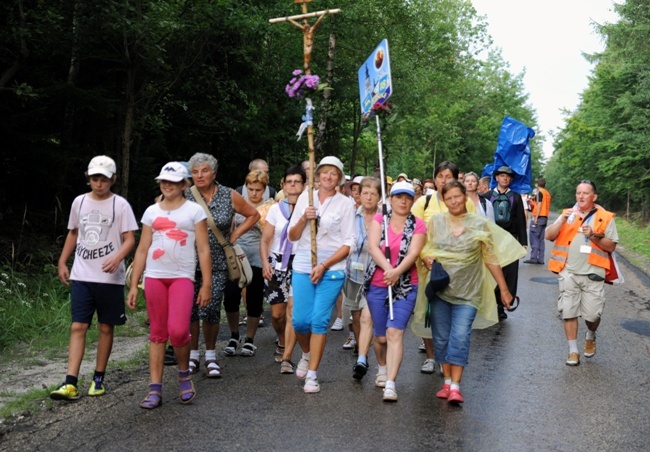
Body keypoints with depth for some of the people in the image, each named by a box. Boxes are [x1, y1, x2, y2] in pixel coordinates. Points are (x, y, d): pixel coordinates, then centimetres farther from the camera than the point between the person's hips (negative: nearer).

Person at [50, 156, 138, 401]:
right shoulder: (79, 202, 8)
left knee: (105, 327, 6)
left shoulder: (120, 204, -4)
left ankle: (99, 379, 18)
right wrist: (62, 262, 16)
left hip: (109, 278, -3)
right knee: (78, 327, -3)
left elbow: (129, 239, -9)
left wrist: (117, 258, -27)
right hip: (81, 276, 3)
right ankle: (70, 383, -5)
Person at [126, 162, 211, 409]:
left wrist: (206, 284, -5)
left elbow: (203, 249, 1)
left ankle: (184, 374, 12)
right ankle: (155, 389, 10)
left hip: (182, 277, -3)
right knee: (157, 333, 5)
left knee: (178, 331, -16)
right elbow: (142, 250, 13)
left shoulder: (194, 211, 4)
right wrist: (133, 285, 7)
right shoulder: (151, 212, 13)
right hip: (154, 277, 3)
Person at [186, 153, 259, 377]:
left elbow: (253, 214, 13)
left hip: (217, 264, 0)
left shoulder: (229, 196, 2)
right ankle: (192, 355, 20)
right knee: (190, 309, 2)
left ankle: (210, 355, 16)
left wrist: (235, 234, 7)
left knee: (211, 310, -4)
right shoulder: (184, 196, 0)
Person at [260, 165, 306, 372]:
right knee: (277, 313, 7)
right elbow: (265, 240, 7)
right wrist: (265, 263, -6)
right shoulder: (276, 209, 8)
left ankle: (286, 358, -6)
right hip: (277, 263, 3)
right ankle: (282, 342, 36)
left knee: (293, 310, -11)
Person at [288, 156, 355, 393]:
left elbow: (347, 244, -2)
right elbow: (292, 236, 7)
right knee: (300, 320, 0)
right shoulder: (305, 198, 8)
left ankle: (312, 374, 4)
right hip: (303, 267, 2)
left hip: (332, 269, -2)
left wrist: (324, 265, -12)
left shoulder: (346, 204, 1)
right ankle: (307, 354, 31)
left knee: (319, 321, -6)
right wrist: (304, 218, -12)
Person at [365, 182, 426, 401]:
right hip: (377, 284, 2)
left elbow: (413, 253, -12)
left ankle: (390, 384, -14)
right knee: (381, 335, 11)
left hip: (405, 286, -2)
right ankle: (382, 367, 41)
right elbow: (372, 247, -11)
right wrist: (387, 268, -27)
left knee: (395, 332, -14)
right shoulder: (379, 220, 4)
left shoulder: (418, 225, 2)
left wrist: (397, 271, -29)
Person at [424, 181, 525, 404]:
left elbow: (491, 258, 4)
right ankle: (447, 381, 18)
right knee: (441, 338, 6)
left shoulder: (480, 224, 2)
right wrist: (428, 260, -10)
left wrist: (503, 288, 4)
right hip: (440, 290, 2)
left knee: (460, 338, -10)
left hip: (468, 292, -2)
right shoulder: (435, 222, 4)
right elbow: (425, 250, 13)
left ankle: (455, 386, -7)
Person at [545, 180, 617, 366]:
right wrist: (562, 221, -16)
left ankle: (590, 337, 33)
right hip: (568, 272, 2)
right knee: (568, 312, 2)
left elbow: (611, 247, 1)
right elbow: (549, 236, -1)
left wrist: (594, 236, -14)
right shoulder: (567, 214, 7)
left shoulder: (605, 217, 2)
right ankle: (573, 351, 14)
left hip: (593, 273, -1)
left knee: (592, 314, 1)